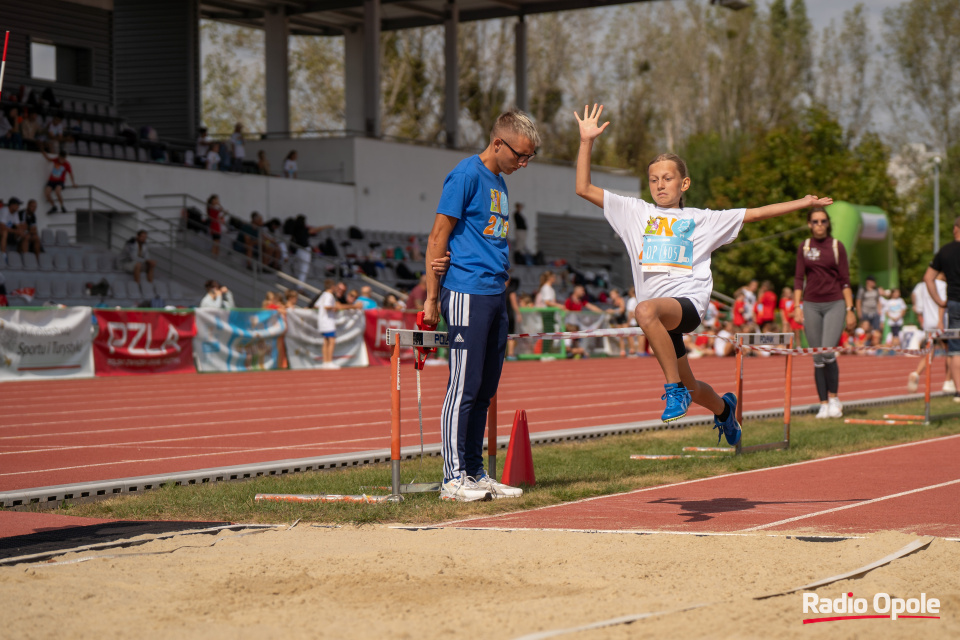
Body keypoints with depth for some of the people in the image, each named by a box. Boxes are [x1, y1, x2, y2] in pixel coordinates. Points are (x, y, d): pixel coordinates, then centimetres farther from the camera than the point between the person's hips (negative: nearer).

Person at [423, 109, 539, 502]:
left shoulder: (499, 182, 18)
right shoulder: (466, 175, -8)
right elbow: (438, 237, -9)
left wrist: (502, 283, 3)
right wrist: (432, 297, -11)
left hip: (495, 296, 9)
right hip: (467, 295, -9)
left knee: (485, 390, 10)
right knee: (464, 388, -6)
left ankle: (475, 473, 17)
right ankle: (453, 479, -2)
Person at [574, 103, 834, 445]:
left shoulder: (702, 220, 13)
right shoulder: (636, 213, 15)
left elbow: (755, 213, 16)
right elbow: (584, 188, 11)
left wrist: (803, 203, 13)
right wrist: (587, 141, 3)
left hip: (689, 302, -4)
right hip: (660, 309, 4)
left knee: (646, 310, -39)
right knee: (690, 389, 14)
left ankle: (674, 389, -29)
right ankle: (724, 408, 49)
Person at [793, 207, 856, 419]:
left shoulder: (837, 246, 2)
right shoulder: (804, 248, 7)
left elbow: (844, 280, 2)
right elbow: (798, 278, 9)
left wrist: (850, 310, -2)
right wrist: (797, 307, 0)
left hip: (835, 304, -2)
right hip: (811, 305, 2)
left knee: (828, 352, -17)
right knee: (817, 358, 1)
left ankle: (834, 398, 0)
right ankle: (824, 404, 8)